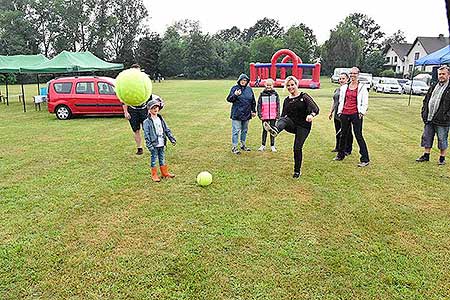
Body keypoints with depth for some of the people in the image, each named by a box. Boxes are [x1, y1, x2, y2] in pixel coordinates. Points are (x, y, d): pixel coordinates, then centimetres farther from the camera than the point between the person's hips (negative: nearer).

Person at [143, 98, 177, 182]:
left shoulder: (161, 119, 9)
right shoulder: (147, 122, -10)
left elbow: (167, 130, 14)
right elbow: (146, 135, -13)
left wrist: (172, 138, 10)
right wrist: (149, 145, -17)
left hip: (161, 144, 6)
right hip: (154, 145, -5)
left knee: (162, 158, 16)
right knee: (154, 159, 4)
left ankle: (165, 173, 26)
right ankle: (154, 175, 14)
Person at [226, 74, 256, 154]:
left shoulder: (249, 89, 10)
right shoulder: (235, 88, -3)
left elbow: (253, 101, 17)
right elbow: (229, 99, -5)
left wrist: (254, 111, 14)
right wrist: (235, 95, -22)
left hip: (247, 114, 5)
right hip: (237, 114, -5)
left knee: (245, 130, 15)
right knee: (236, 130, -4)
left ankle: (243, 144, 28)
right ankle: (234, 147, 3)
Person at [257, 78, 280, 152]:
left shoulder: (275, 94, 3)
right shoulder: (262, 94, 1)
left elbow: (278, 105, 4)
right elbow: (259, 105, 1)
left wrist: (278, 115, -1)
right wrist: (260, 114, -5)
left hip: (273, 116, 0)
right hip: (265, 116, 0)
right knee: (265, 130, 8)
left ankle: (272, 146, 16)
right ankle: (263, 145, 17)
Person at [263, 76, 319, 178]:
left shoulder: (304, 96, -2)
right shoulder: (287, 100, 12)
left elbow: (316, 108, -14)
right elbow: (284, 115, 15)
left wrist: (312, 115, -37)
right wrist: (278, 124, -4)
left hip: (303, 126, -3)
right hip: (291, 125, 3)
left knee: (297, 148, -6)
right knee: (283, 119, -30)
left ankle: (297, 170, 12)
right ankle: (275, 129, -65)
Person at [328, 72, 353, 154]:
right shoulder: (337, 90, 17)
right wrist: (331, 112, 23)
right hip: (337, 115, 8)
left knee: (347, 133, 1)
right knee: (338, 133, 17)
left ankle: (347, 150, 10)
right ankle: (338, 147, 30)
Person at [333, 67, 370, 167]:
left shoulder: (362, 87, 1)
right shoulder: (344, 87, 13)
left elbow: (365, 102, -1)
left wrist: (362, 112, -11)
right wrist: (339, 111, 12)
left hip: (355, 114, -5)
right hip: (345, 114, 5)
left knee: (359, 136, -7)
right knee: (343, 135, 14)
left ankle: (365, 159, -2)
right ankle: (340, 155, 30)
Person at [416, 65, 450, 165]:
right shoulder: (433, 87, 13)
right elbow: (426, 100, 18)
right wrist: (424, 112, 7)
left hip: (442, 121, -6)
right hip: (429, 119, 6)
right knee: (427, 137, 12)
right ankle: (426, 155, 25)